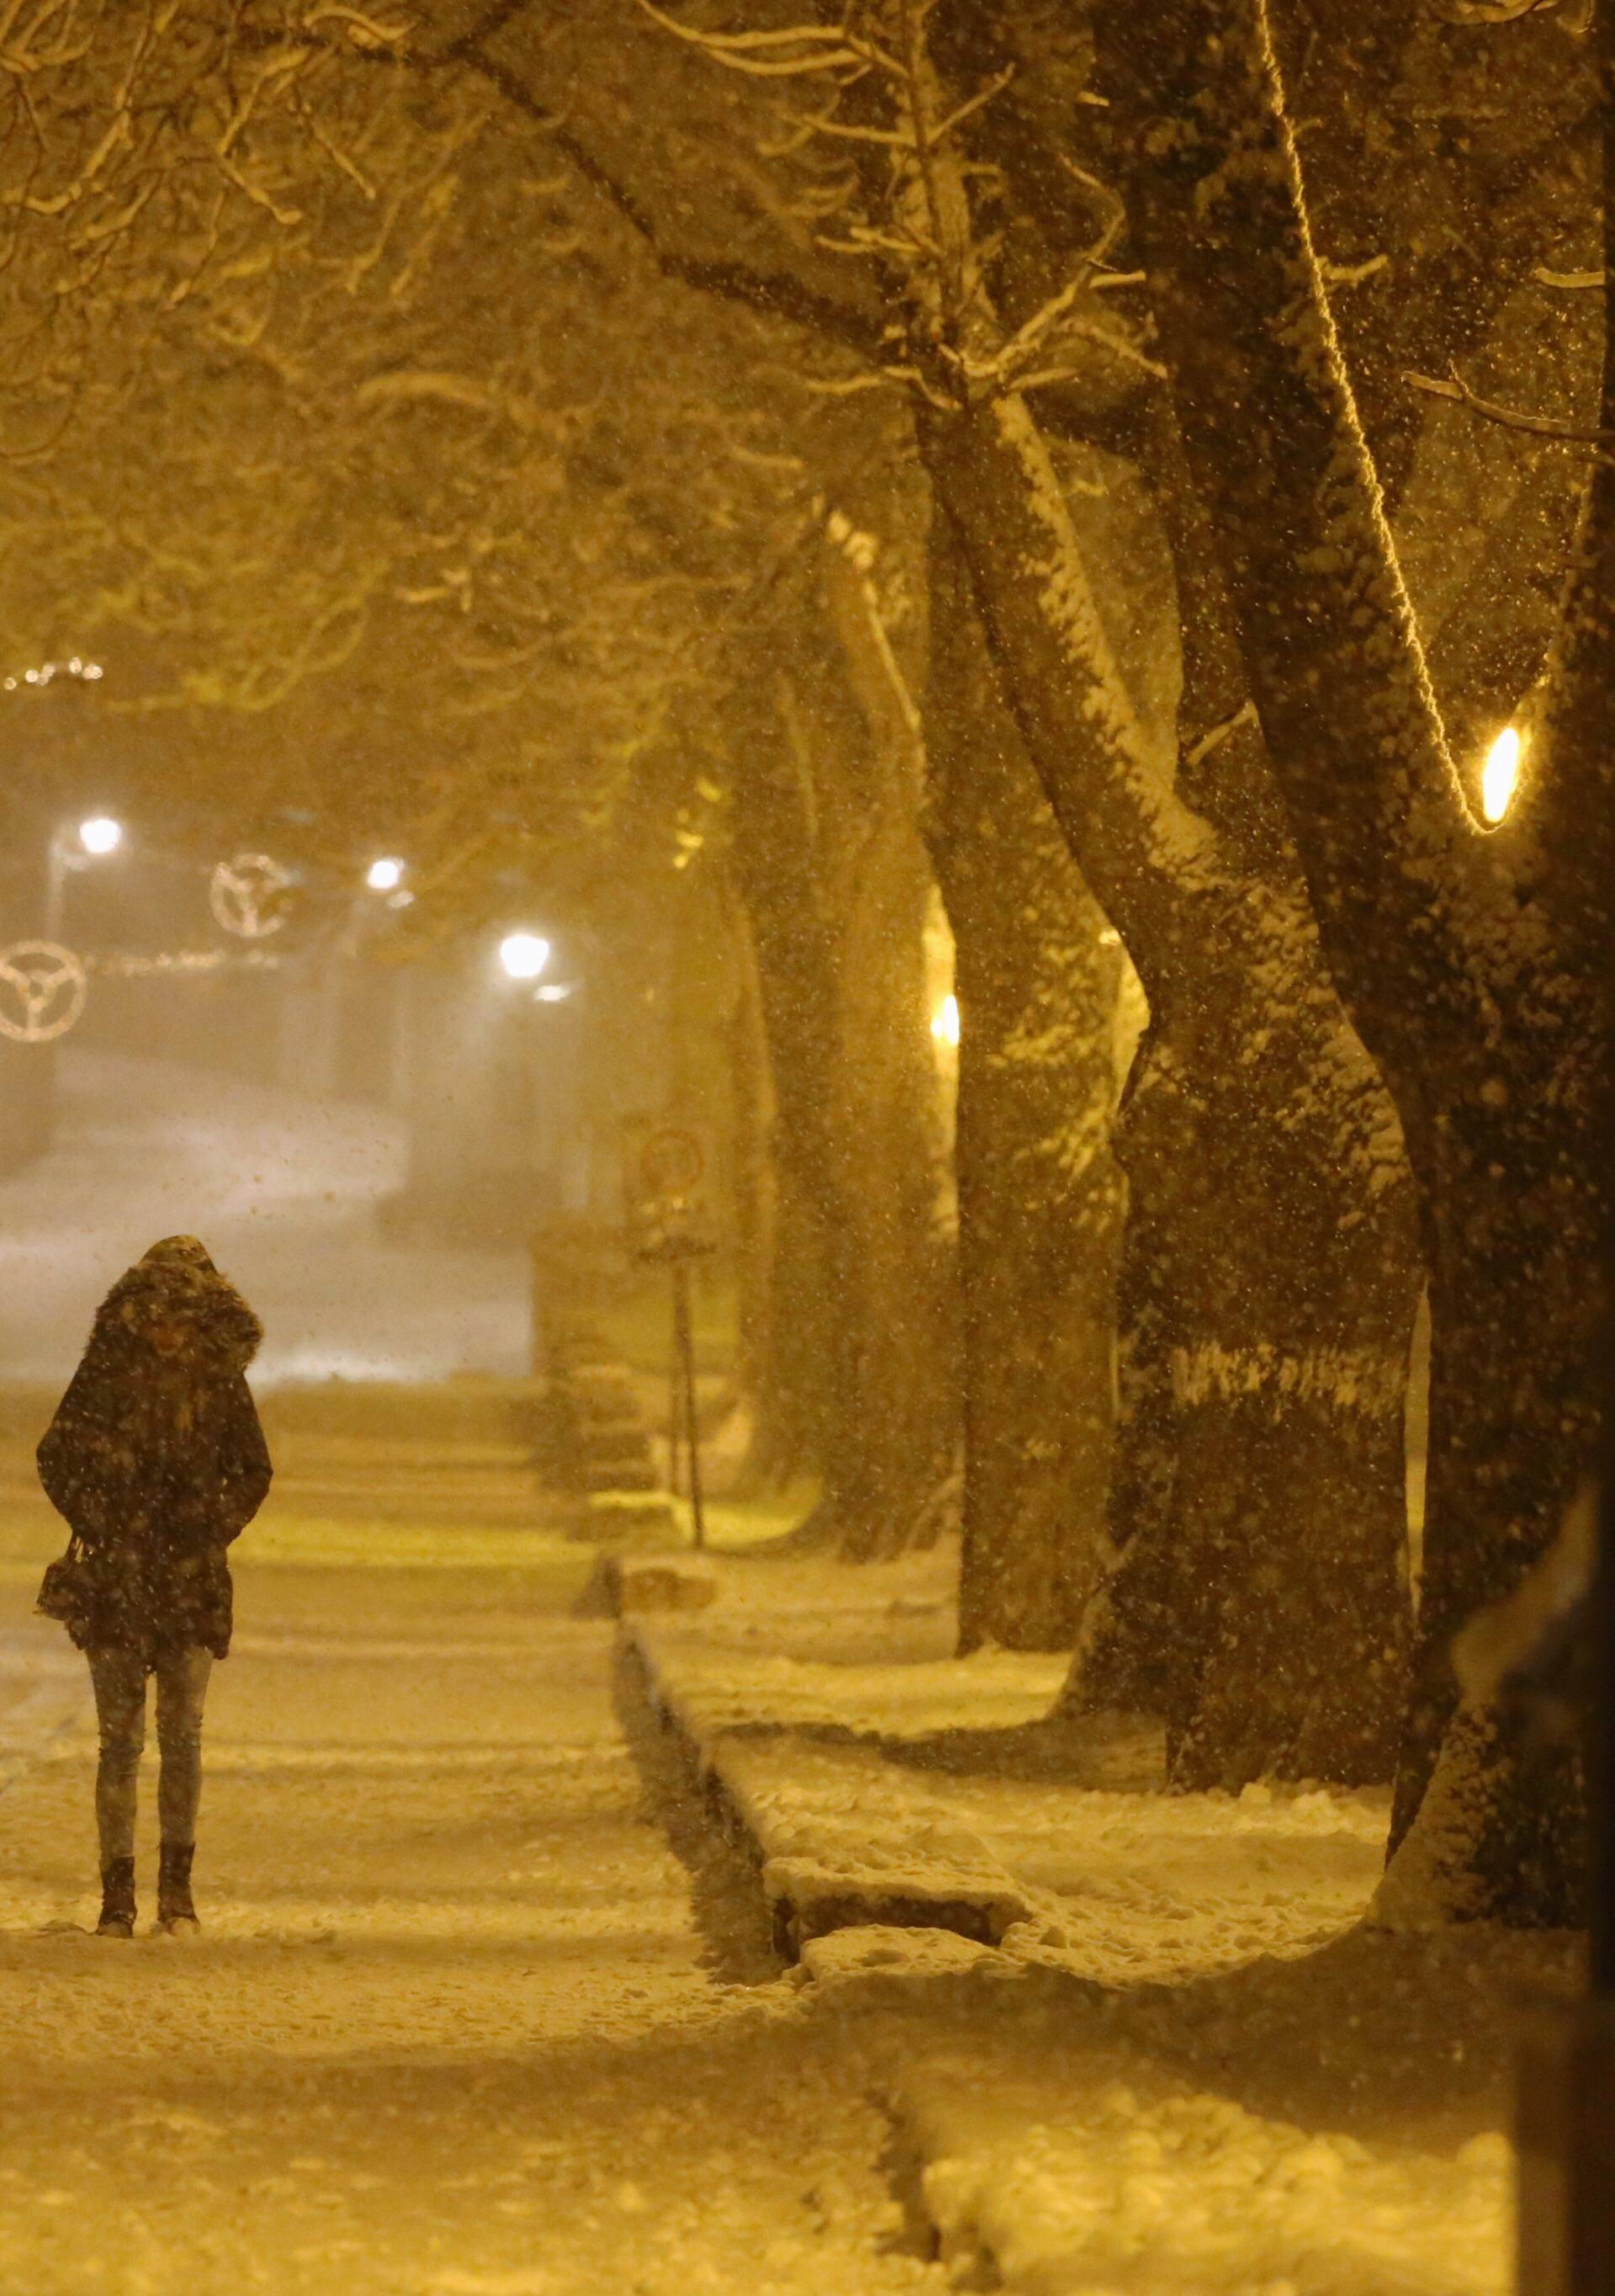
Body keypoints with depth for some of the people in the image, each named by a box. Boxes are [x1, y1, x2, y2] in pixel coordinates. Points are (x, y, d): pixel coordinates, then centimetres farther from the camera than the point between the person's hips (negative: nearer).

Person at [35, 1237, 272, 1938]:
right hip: (116, 1578, -1)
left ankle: (177, 1888, 9)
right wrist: (99, 1529, -6)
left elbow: (253, 1471, 13)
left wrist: (215, 1531, 0)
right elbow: (58, 1459, 4)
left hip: (192, 1580, 1)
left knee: (183, 1734, 0)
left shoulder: (222, 1380, 4)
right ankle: (117, 1897, -1)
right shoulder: (108, 1373, 0)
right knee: (121, 1736, -3)